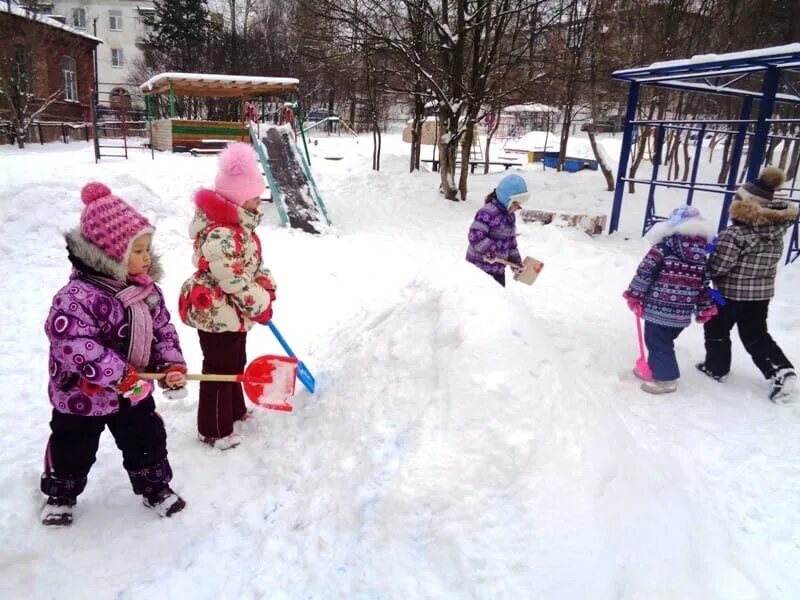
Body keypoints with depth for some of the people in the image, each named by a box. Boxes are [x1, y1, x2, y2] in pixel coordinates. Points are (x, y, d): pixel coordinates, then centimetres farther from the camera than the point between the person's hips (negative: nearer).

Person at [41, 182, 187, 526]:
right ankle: (60, 495, 43)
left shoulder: (147, 289, -5)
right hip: (82, 396, -5)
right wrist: (118, 375, -32)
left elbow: (163, 328, 4)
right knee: (72, 450, 17)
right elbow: (71, 343, -34)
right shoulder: (78, 295, -28)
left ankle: (155, 489, 38)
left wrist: (171, 365, -11)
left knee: (148, 442, 16)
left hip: (135, 392, 5)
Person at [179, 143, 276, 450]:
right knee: (220, 369, 5)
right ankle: (214, 430, 22)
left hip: (233, 313, 10)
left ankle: (235, 410, 46)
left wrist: (266, 288, 2)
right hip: (217, 314, -10)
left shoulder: (237, 224, 4)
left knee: (236, 362, 25)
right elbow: (235, 281, -29)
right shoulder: (220, 235, -30)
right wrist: (261, 306, -17)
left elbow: (252, 263, 13)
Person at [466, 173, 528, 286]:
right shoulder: (488, 212, -19)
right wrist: (489, 249, -26)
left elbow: (511, 240, 18)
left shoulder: (510, 216, 12)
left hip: (498, 268, 9)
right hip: (481, 267, -9)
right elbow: (475, 235, -26)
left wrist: (515, 260, 12)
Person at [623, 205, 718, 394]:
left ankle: (665, 378, 13)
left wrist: (634, 295, -1)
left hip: (658, 307, -6)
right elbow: (704, 286, 9)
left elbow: (644, 272, -9)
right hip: (682, 313, 6)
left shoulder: (662, 247, -10)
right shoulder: (702, 255, 5)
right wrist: (705, 309, 18)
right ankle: (654, 369, 34)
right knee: (662, 340, 21)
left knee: (657, 342, 7)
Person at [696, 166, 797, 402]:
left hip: (732, 293, -6)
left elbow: (717, 268, -22)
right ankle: (781, 371, 5)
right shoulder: (776, 228, -2)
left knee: (717, 330, 17)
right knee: (756, 336, 18)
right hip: (762, 293, 6)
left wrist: (701, 265, -2)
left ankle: (716, 368, 29)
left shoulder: (734, 234, -24)